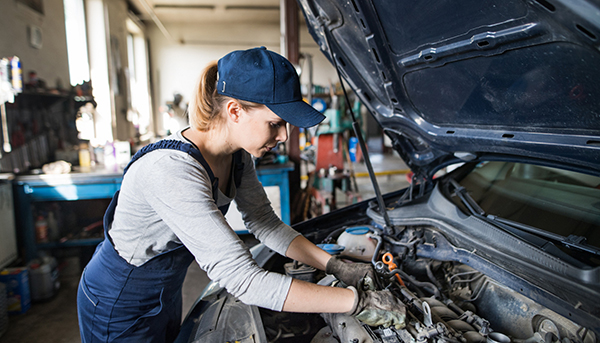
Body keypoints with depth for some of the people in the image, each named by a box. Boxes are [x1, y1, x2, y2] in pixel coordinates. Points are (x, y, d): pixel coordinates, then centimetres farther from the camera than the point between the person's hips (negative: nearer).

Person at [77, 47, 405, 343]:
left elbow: (264, 222, -3)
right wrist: (359, 301, -35)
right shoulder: (171, 171, -39)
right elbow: (245, 281, -40)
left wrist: (337, 266, -11)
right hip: (117, 309, -6)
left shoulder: (236, 155, -12)